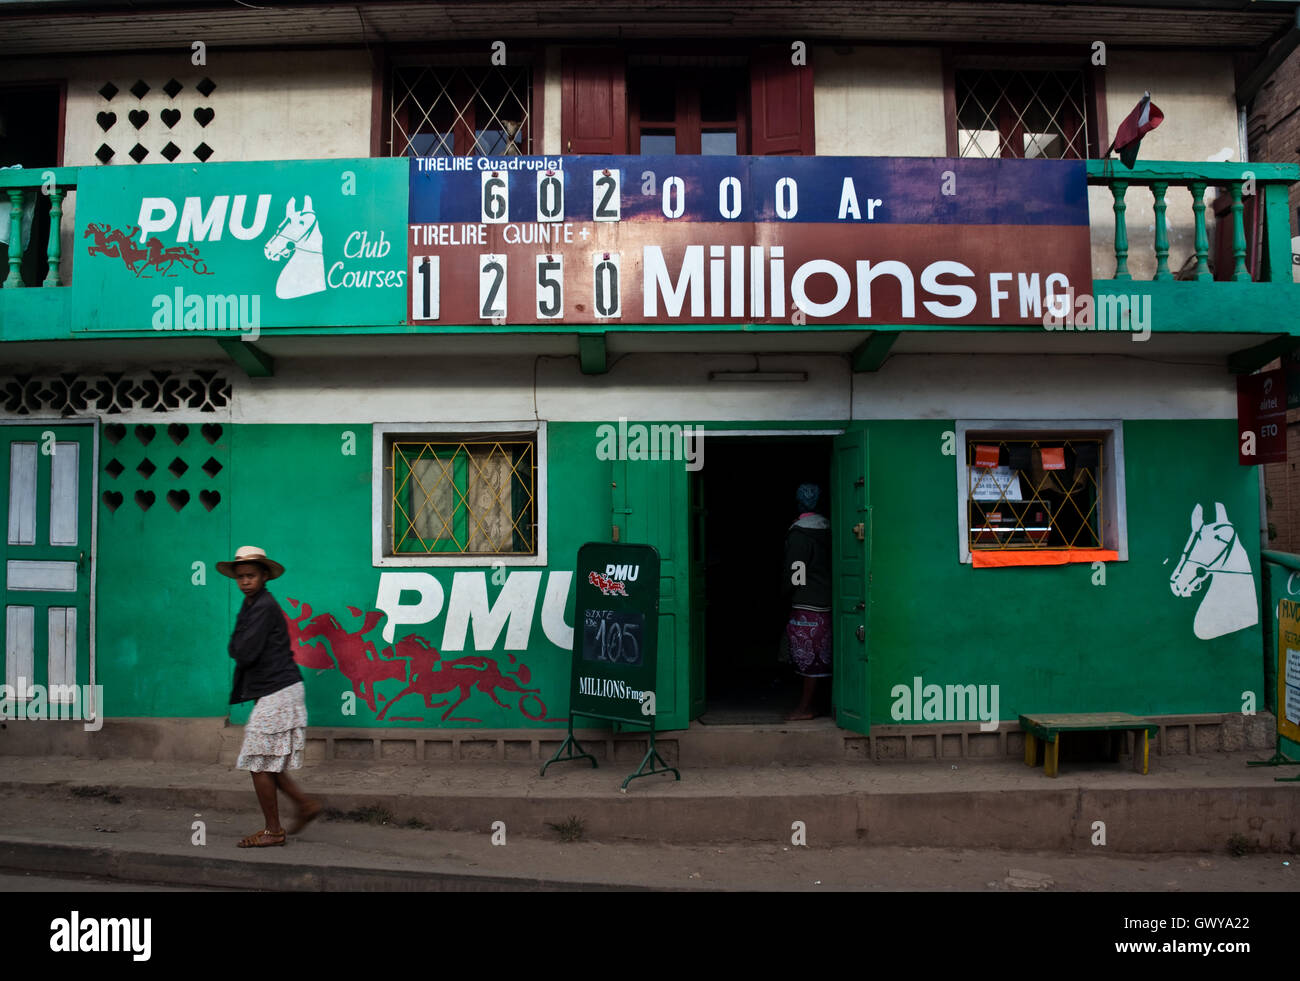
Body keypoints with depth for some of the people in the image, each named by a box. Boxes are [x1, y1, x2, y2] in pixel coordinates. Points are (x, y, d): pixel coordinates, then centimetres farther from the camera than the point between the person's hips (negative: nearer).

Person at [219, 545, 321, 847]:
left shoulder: (264, 606, -15)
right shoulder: (251, 605, 16)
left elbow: (244, 653, -18)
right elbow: (236, 650, 18)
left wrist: (238, 647, 1)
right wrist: (240, 647, -2)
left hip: (278, 692, -10)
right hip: (272, 692, 10)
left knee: (260, 763, -3)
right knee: (265, 763, 12)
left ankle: (273, 830, 8)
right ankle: (306, 804, 20)